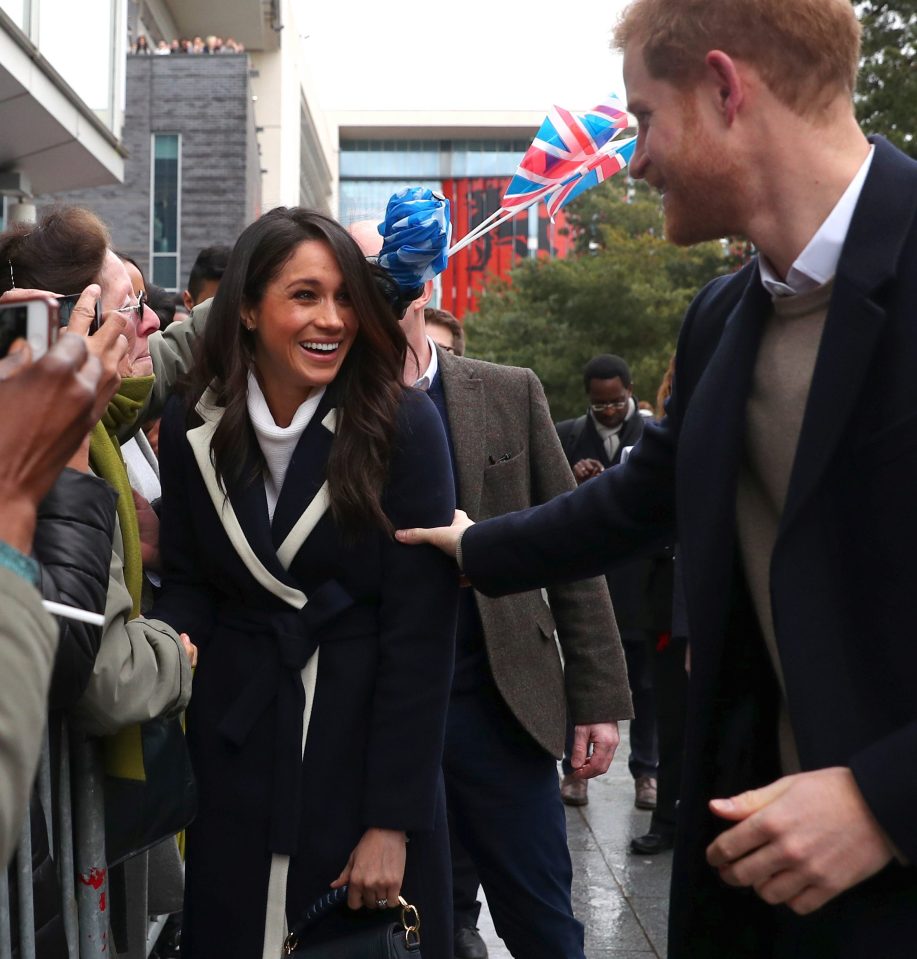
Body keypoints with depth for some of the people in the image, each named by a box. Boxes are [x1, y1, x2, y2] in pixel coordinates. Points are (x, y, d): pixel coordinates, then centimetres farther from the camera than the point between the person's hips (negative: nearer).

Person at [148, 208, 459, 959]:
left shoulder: (404, 426, -13)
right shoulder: (194, 428, -2)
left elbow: (420, 632, -13)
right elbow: (187, 581, 6)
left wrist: (393, 820, -14)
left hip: (368, 741, -2)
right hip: (234, 754, 3)